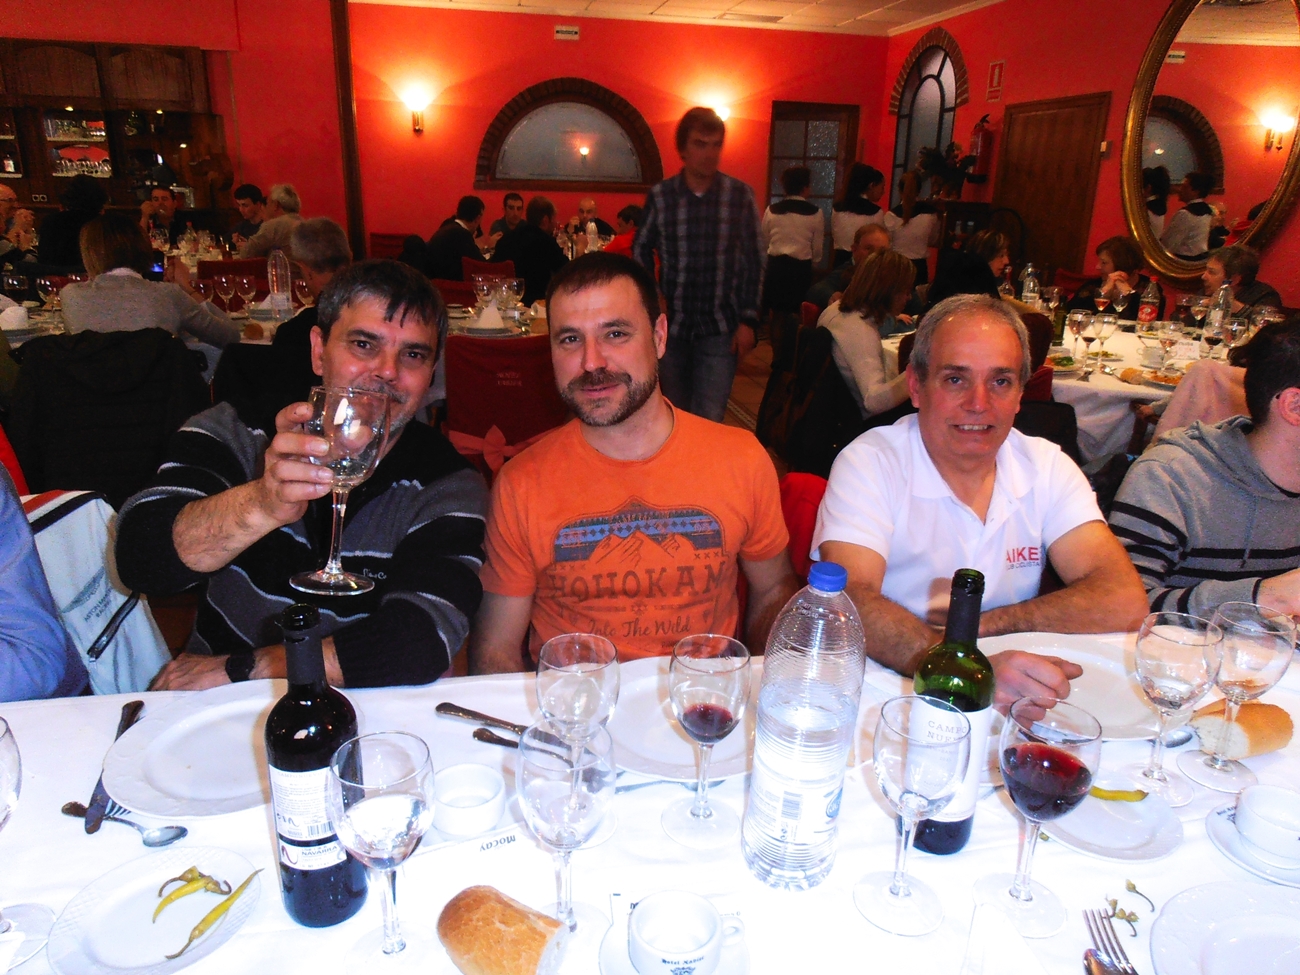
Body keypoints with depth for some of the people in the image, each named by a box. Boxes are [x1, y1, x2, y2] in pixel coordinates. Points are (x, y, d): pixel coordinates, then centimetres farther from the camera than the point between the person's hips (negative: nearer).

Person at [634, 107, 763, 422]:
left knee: (710, 420, -7)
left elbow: (753, 261, 2)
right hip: (672, 325, 2)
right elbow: (642, 249, 12)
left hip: (721, 329, -1)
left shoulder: (740, 195, -2)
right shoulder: (660, 195, -1)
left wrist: (748, 319, -3)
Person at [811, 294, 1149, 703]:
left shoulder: (1047, 466, 2)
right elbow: (850, 603, -24)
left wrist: (976, 624, -16)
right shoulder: (869, 463, -10)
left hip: (1016, 703, 4)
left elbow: (1124, 603, -8)